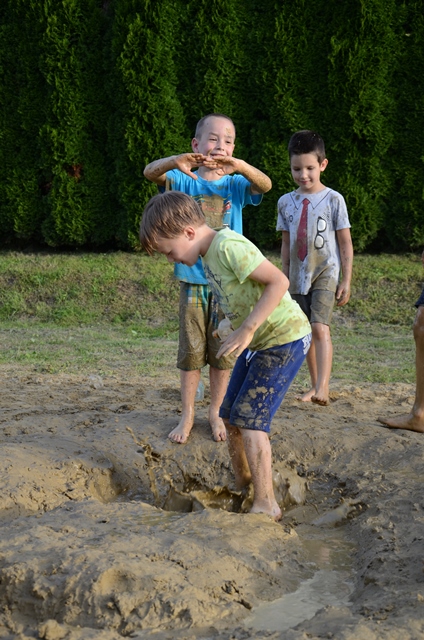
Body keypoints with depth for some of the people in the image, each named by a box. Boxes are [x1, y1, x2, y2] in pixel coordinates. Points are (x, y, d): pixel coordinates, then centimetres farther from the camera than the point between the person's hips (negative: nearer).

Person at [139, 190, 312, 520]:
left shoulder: (228, 246, -24)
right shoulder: (209, 253, 5)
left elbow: (279, 281, -29)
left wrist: (246, 329, -29)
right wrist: (236, 326, 3)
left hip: (285, 339, -10)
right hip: (259, 341, 10)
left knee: (249, 419, -10)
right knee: (231, 416, 12)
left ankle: (266, 504, 0)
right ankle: (243, 487, 30)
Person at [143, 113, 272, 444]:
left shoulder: (236, 183, 2)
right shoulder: (185, 180, 0)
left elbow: (265, 184, -19)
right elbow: (150, 172, -17)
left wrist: (238, 165, -39)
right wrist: (175, 161, -40)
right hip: (193, 280, -1)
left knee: (224, 352, 9)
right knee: (191, 351, 6)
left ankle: (216, 412, 25)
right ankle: (188, 414, 20)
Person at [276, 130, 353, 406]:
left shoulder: (333, 200, -4)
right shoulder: (286, 202, 7)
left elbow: (346, 243, -1)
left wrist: (346, 281, -4)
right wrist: (285, 278, 13)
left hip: (325, 274, -4)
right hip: (298, 278, 5)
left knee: (320, 329, -19)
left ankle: (323, 388, -25)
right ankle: (315, 385, 20)